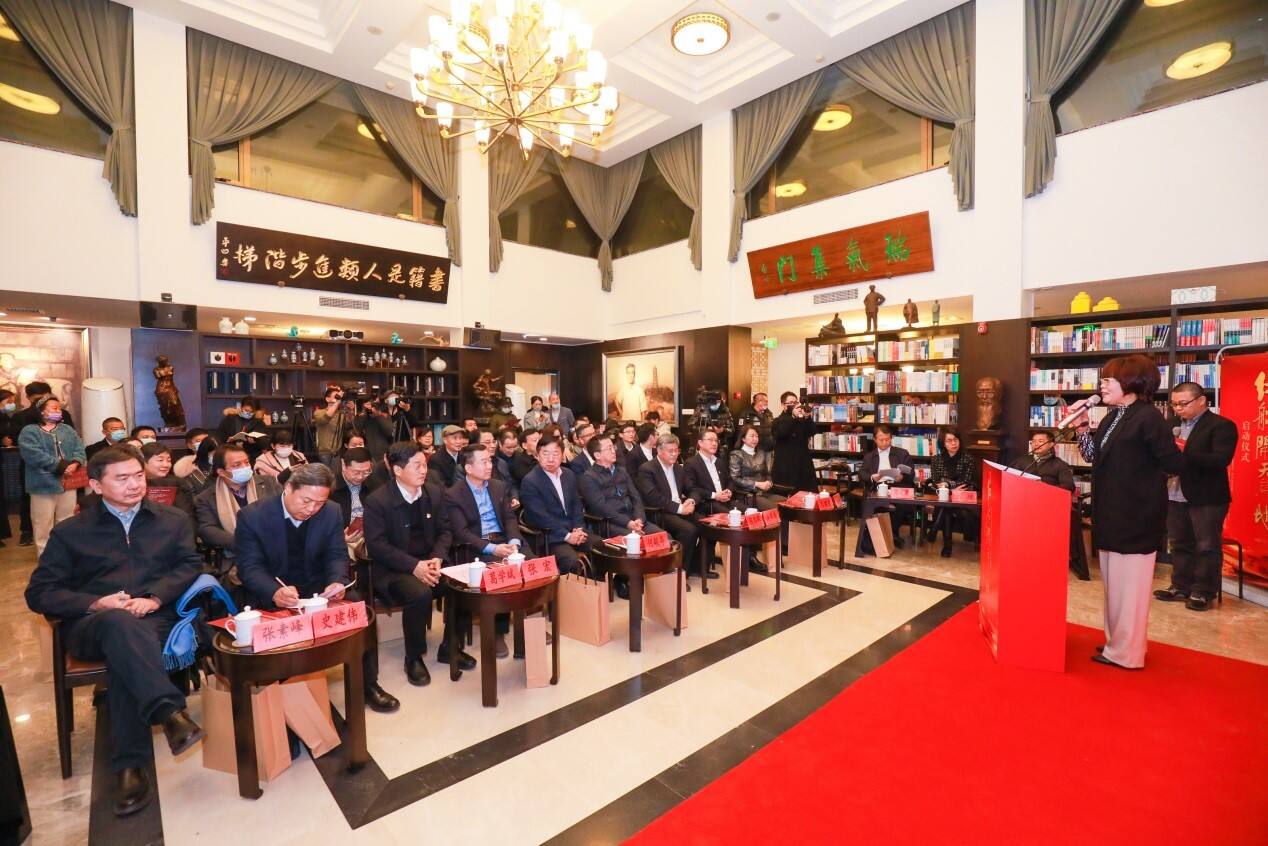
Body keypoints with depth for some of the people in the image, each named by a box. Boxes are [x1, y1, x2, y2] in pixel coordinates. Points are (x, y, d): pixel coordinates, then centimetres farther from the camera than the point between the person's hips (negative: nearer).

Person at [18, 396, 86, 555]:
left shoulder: (68, 430, 13)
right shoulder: (29, 432, -3)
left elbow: (79, 450, 3)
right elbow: (35, 456, -16)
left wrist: (74, 464, -16)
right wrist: (62, 465, -16)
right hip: (43, 486, -4)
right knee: (43, 527, 2)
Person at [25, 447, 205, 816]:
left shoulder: (173, 520, 15)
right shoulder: (70, 532, 12)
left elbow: (190, 565, 5)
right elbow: (39, 593, 8)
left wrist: (155, 597, -13)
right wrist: (96, 603, -11)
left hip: (155, 620, 0)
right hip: (92, 623, 0)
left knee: (122, 650, -34)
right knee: (119, 622, -37)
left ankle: (130, 766, -32)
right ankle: (170, 713, -48)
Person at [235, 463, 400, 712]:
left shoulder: (332, 512, -7)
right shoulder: (253, 516, -14)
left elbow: (337, 555, -1)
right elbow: (250, 567, -16)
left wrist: (337, 582, -25)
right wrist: (275, 592, -36)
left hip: (318, 588, 2)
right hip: (273, 596, -2)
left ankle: (368, 683, -1)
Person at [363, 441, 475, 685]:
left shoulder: (432, 494, 5)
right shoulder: (376, 501, -11)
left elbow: (444, 532, 9)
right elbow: (376, 545, -15)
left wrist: (437, 558, -12)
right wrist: (414, 565, -25)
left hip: (428, 563, 5)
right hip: (392, 570, -5)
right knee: (420, 593, -34)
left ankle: (449, 648, 3)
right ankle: (414, 658, -8)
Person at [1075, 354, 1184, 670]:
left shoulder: (1148, 417, -15)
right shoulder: (1113, 417, 10)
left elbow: (1176, 465, -16)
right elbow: (1094, 456, 10)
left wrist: (1139, 467, -2)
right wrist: (1082, 426, 0)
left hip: (1136, 515, -9)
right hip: (1112, 513, 9)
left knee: (1129, 585, 1)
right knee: (1115, 582, 18)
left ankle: (1125, 653, 12)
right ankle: (1119, 641, 32)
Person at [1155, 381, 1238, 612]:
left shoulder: (1221, 426, -7)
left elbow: (1221, 459, -19)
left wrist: (1183, 455, -29)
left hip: (1207, 497, -6)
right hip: (1175, 496, 6)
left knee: (1207, 546, 4)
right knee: (1180, 544, 14)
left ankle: (1203, 592, 13)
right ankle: (1181, 586, 24)